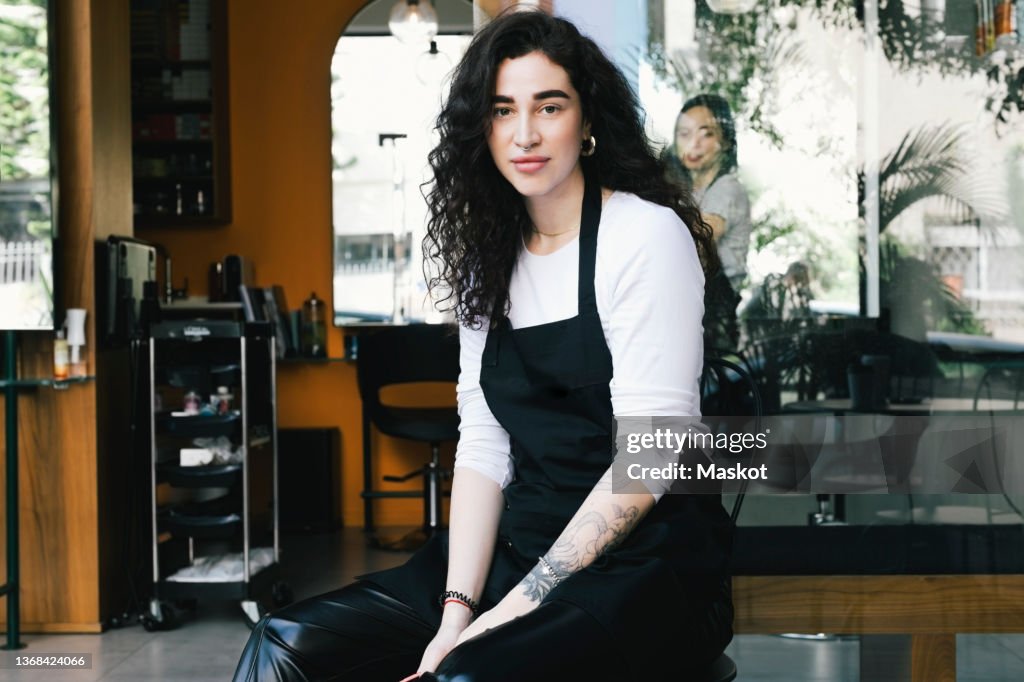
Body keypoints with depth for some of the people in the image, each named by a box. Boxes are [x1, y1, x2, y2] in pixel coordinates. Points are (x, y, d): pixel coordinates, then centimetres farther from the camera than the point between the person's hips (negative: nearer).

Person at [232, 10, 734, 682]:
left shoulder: (647, 234, -8)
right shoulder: (489, 257, 12)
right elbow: (482, 444, 6)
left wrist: (518, 605, -18)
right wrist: (456, 608, -8)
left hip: (648, 560, -6)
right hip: (522, 549, 6)